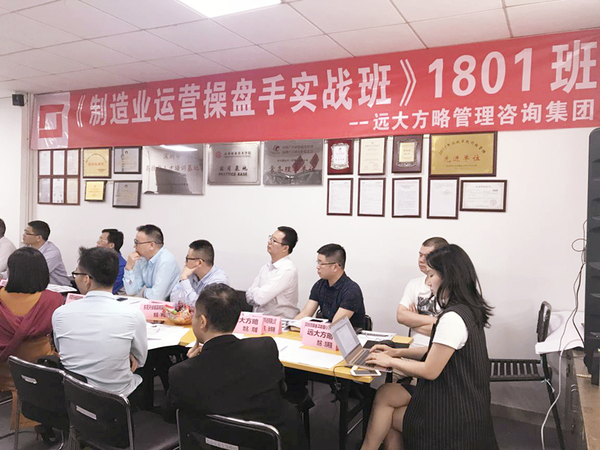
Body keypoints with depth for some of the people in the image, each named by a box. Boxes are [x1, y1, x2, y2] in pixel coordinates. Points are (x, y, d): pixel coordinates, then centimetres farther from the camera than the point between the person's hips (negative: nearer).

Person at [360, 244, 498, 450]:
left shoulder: (452, 318, -25)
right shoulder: (467, 310, 5)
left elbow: (430, 371, -19)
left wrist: (390, 362, -5)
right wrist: (398, 352, 11)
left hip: (454, 415, -8)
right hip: (464, 405, 8)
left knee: (386, 395, 6)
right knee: (386, 394, 10)